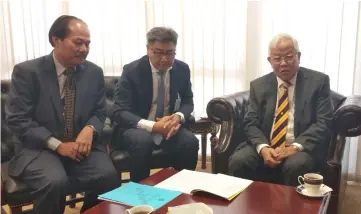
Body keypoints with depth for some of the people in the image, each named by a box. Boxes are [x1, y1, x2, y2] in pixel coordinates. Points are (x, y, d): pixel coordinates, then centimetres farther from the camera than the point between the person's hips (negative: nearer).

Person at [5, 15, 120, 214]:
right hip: (39, 148, -3)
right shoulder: (26, 71, -7)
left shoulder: (94, 72, 4)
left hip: (81, 144, 3)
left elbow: (99, 112, 10)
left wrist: (89, 129, -14)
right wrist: (57, 145, -18)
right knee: (55, 182, -33)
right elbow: (17, 120, -9)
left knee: (109, 176, -24)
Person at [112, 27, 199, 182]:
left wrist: (178, 116, -18)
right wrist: (152, 126, -33)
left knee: (190, 141, -25)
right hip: (135, 127, -3)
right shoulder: (132, 70, -14)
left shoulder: (182, 69, -3)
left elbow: (187, 101, 8)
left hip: (167, 125, 3)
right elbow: (120, 113, -17)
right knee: (143, 141, -35)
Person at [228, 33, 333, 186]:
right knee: (238, 161, -25)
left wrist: (296, 147, -19)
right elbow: (251, 123, 4)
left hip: (302, 148, -2)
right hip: (265, 147, 2)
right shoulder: (258, 85, 9)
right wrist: (263, 148, -17)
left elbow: (324, 122, -4)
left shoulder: (318, 81, 3)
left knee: (296, 165, -34)